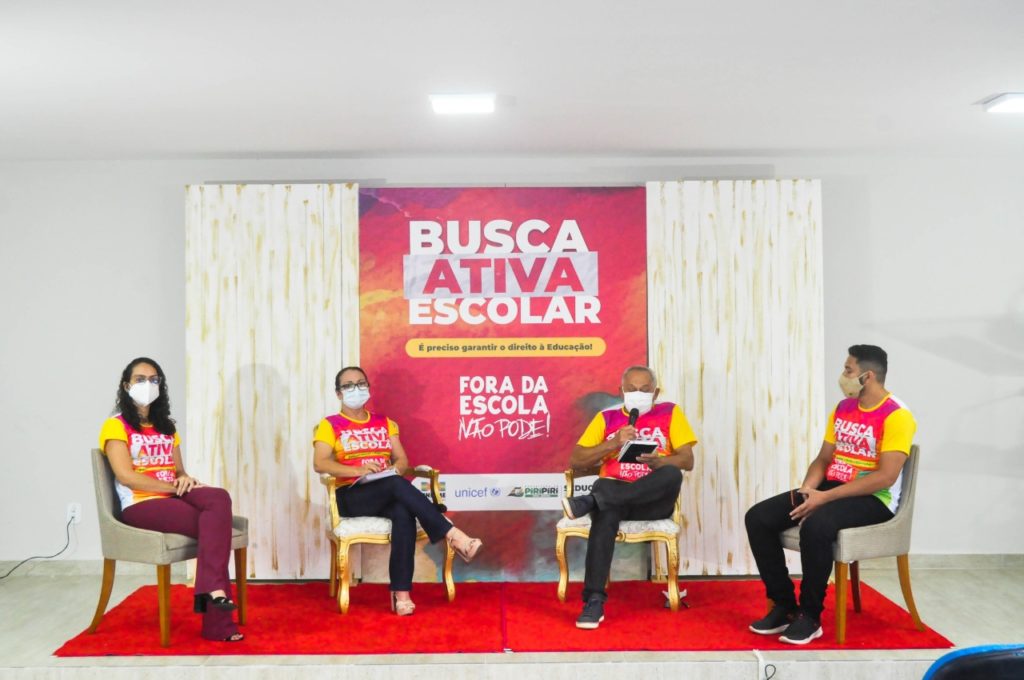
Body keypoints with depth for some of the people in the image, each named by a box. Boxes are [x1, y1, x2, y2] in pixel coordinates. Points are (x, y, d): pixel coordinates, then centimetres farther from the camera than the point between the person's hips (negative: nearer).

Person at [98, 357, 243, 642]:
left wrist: (185, 479, -8)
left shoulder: (166, 426, 23)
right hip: (140, 505, -6)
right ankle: (218, 623, -24)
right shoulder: (116, 426, 1)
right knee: (213, 526, -27)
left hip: (173, 497, 6)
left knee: (219, 498, -28)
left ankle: (211, 589, -32)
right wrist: (174, 487, -16)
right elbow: (126, 476, -12)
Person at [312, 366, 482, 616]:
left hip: (388, 496, 3)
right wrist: (358, 469, -23)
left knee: (404, 514, -35)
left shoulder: (384, 422, 20)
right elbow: (319, 464, -9)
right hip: (352, 497, -3)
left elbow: (402, 460, 12)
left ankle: (401, 593, -37)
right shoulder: (330, 425, 7)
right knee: (397, 484, -35)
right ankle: (453, 536, -40)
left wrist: (394, 469, -13)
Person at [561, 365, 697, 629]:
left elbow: (687, 460, 3)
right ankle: (594, 601, -39)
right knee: (606, 512, -38)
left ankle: (589, 501, -38)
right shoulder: (606, 418, 15)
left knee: (672, 474, -35)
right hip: (614, 493, 0)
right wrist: (614, 444, -9)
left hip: (654, 500, 0)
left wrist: (657, 461, -18)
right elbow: (575, 460, 6)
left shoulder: (670, 412, 14)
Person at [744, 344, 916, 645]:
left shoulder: (896, 416, -13)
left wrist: (825, 497, -24)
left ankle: (810, 616, -20)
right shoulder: (842, 408, 12)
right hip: (829, 491, 8)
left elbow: (886, 476, -21)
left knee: (815, 524, -38)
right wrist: (808, 489, -8)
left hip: (873, 500, -8)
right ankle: (784, 606, -3)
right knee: (758, 517, -11)